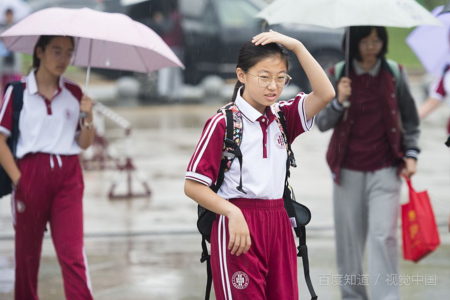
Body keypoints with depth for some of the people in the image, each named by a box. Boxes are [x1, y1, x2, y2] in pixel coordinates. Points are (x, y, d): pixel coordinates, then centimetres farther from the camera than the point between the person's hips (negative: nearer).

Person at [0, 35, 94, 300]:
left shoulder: (74, 93, 9)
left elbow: (84, 143, 11)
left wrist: (88, 117, -8)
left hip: (67, 177, 2)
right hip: (31, 174, -2)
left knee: (72, 252, -7)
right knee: (28, 250, 6)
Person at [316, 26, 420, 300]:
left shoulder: (395, 73, 1)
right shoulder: (337, 75, -1)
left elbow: (410, 119, 10)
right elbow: (322, 123, -3)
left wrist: (411, 154, -1)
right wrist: (339, 102, -21)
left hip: (385, 169, -1)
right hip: (348, 169, 1)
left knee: (384, 235, -11)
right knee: (349, 237, 6)